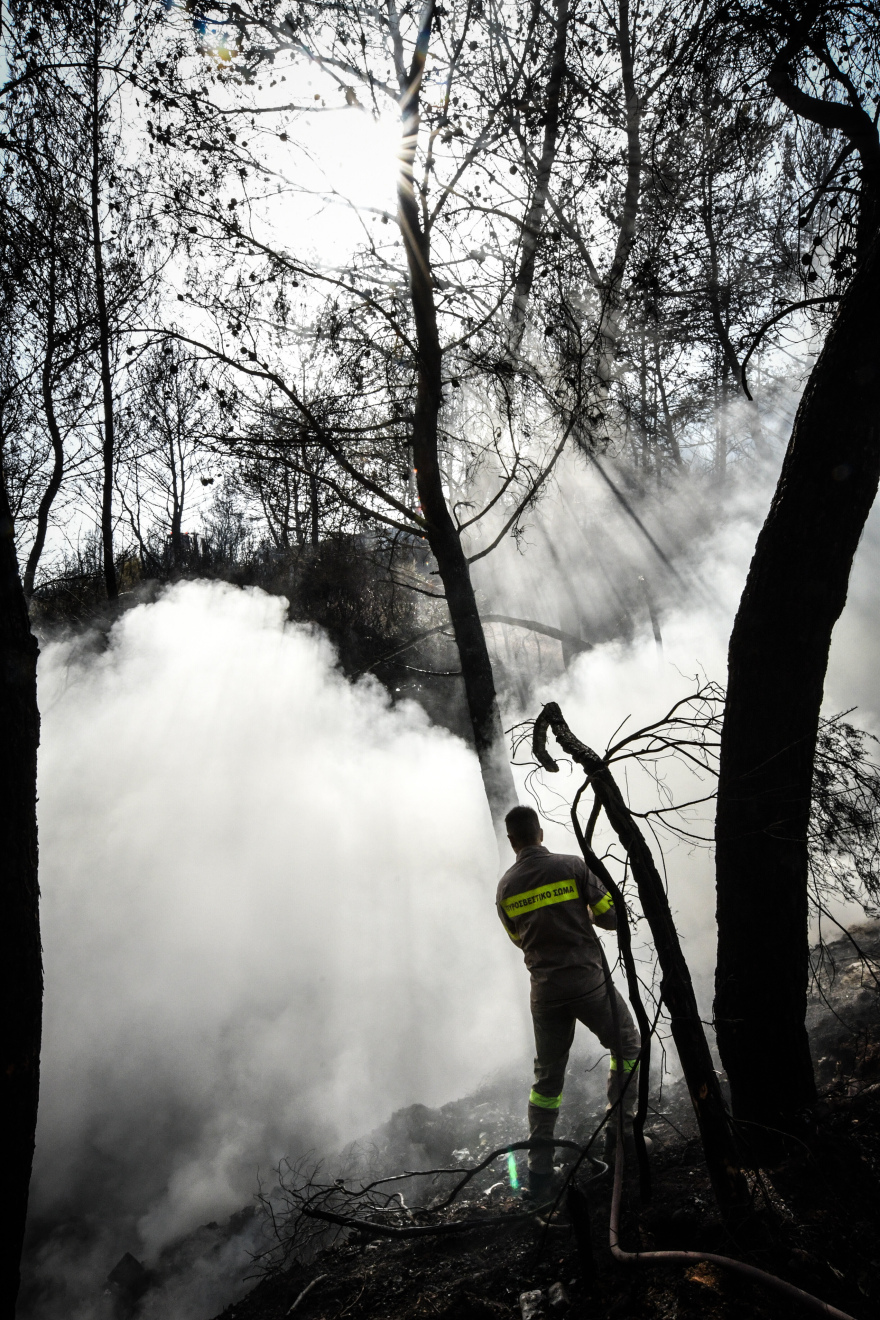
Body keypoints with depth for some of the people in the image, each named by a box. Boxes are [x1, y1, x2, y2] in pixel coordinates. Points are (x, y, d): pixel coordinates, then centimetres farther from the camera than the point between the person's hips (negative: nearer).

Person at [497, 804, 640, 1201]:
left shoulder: (506, 886, 1)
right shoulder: (573, 866, -9)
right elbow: (613, 916, -6)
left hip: (545, 990, 3)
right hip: (589, 981, -3)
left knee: (547, 1076, 15)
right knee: (627, 1046, 23)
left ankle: (539, 1169, 17)